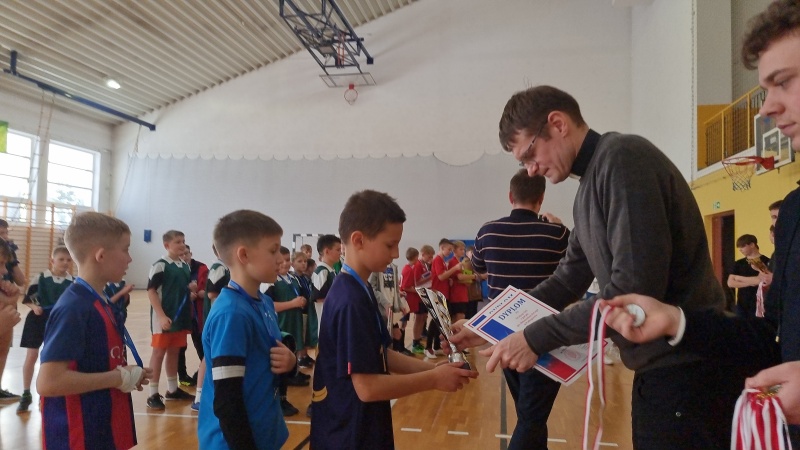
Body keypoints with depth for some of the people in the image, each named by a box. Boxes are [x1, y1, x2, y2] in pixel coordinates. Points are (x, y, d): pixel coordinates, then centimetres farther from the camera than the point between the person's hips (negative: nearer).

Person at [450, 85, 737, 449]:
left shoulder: (622, 157, -17)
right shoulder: (591, 184, 13)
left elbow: (636, 288, -26)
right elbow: (569, 279, 16)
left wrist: (537, 337, -20)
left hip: (686, 369, -9)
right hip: (663, 365, 9)